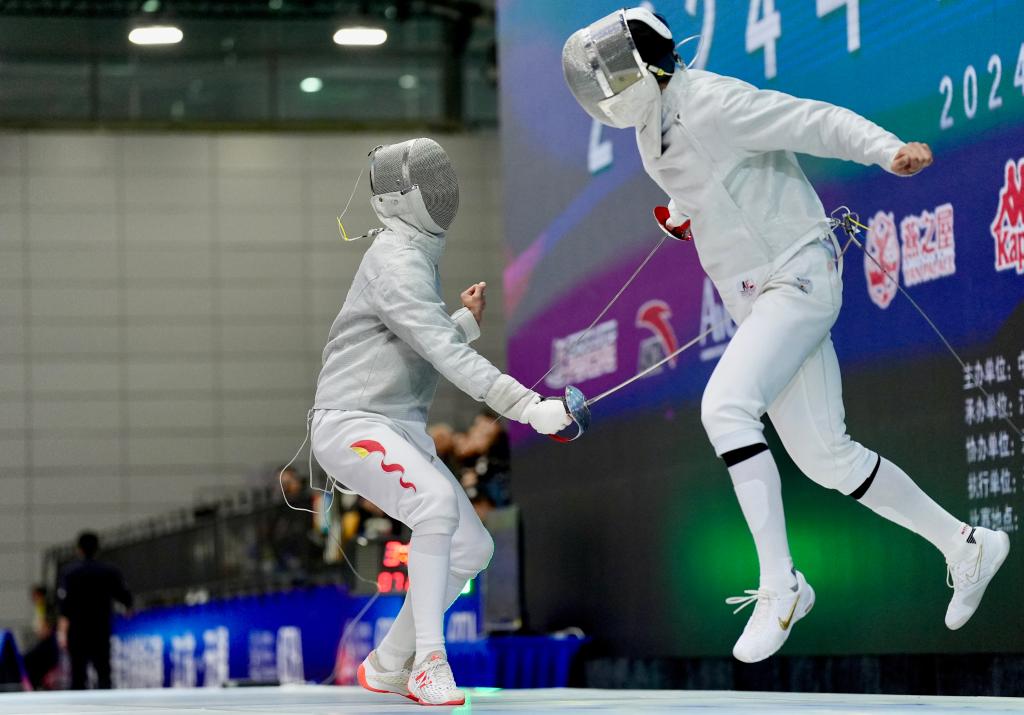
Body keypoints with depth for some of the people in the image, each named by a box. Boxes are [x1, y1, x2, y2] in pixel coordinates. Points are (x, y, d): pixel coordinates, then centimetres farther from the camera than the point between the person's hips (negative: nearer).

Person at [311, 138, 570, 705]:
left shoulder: (417, 257, 16)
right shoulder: (396, 261, -17)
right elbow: (446, 355, -29)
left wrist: (466, 320, 8)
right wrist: (530, 408, -36)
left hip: (399, 430, 10)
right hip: (353, 427, -10)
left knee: (471, 548, 4)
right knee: (439, 504, -34)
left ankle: (387, 667, 16)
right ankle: (428, 663, -29)